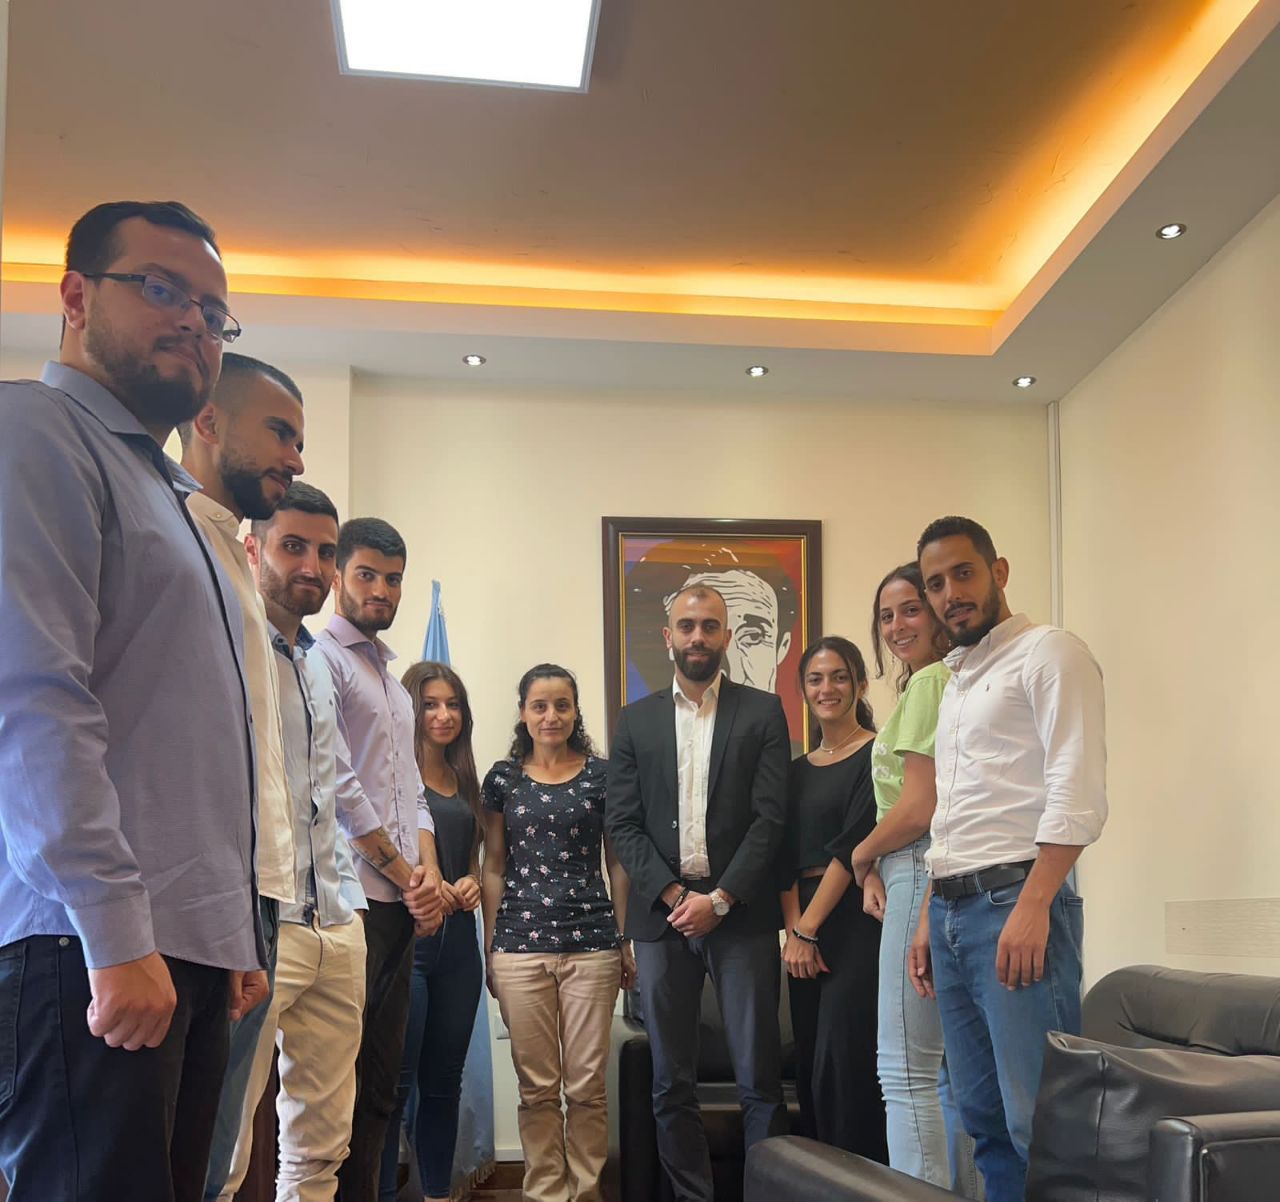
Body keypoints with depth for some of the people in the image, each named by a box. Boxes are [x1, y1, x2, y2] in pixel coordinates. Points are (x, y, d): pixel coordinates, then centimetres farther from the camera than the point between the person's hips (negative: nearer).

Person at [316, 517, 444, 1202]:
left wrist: (428, 869, 2)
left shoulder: (391, 677, 21)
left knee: (379, 1080, 11)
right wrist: (405, 873, -8)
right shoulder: (322, 660, -5)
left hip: (401, 903, 8)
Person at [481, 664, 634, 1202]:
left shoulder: (601, 775, 5)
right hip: (520, 944, 1)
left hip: (592, 942, 0)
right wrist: (490, 947, 4)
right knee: (537, 1086, 5)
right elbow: (494, 866, 9)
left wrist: (627, 941, 3)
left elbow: (617, 863, 8)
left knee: (587, 1083, 2)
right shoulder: (503, 778, 7)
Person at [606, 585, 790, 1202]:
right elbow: (621, 822, 5)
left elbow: (770, 816, -2)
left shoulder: (762, 712, 5)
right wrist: (672, 895, -7)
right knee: (671, 1083, 7)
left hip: (740, 912, -2)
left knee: (759, 1077, -2)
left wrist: (720, 899, -10)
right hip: (662, 913, 2)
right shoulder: (635, 720, 11)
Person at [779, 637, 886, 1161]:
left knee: (845, 1066, -8)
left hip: (855, 922, -7)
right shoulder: (799, 769, 16)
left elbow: (854, 845, -11)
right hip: (803, 928, 7)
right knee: (810, 1065, 8)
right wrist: (794, 932, -5)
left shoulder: (875, 755, -4)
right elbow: (788, 854, 9)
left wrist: (808, 927, -11)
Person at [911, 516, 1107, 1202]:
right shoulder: (955, 681, 22)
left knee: (1036, 1118, -9)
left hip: (1017, 906, -8)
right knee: (982, 1114, 10)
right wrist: (930, 918, 18)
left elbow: (1078, 791, -14)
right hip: (953, 914, 8)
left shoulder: (1048, 653, -3)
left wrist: (1032, 907, -21)